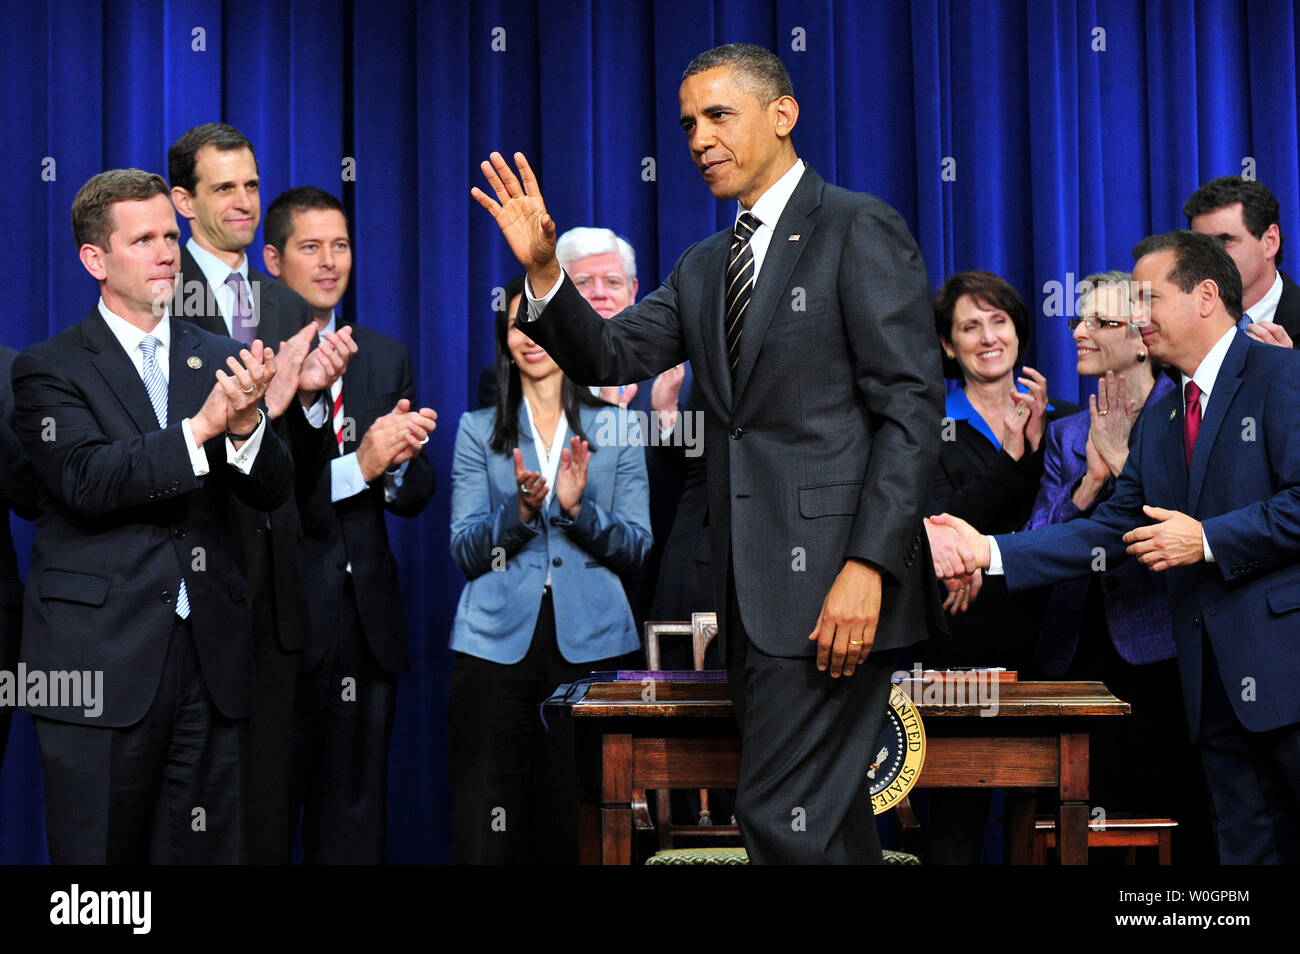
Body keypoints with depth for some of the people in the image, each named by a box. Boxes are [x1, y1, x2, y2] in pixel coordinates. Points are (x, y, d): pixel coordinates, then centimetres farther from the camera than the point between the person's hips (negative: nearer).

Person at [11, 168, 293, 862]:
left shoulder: (220, 358, 13)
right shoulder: (50, 368, 1)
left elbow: (272, 492, 5)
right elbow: (85, 480, -15)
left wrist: (246, 423, -16)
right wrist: (203, 426, -23)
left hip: (209, 657, 4)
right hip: (100, 661, -3)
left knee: (204, 852, 6)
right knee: (100, 851, 3)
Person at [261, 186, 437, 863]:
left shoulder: (386, 357, 13)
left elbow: (416, 497, 10)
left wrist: (398, 464, -12)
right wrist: (357, 465, -21)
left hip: (368, 623, 5)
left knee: (354, 824, 12)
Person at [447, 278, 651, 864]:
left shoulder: (617, 430, 11)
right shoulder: (478, 431, 11)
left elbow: (636, 549, 4)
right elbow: (464, 552, 2)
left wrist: (578, 508, -13)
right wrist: (520, 510, -16)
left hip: (592, 642, 0)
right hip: (497, 643, 0)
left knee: (583, 828, 1)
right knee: (488, 832, -3)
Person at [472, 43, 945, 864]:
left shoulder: (858, 230, -4)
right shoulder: (705, 267, 20)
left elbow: (911, 405, -11)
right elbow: (612, 356, 12)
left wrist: (869, 565, -19)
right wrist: (544, 270, -5)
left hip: (829, 579, -8)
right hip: (752, 585, 8)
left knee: (783, 814, -10)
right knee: (824, 811, 14)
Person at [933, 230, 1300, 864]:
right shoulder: (1158, 420, 20)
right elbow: (1111, 532, 14)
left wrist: (1207, 539, -14)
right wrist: (991, 551, 5)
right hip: (1214, 680, 7)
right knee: (1246, 846, 11)